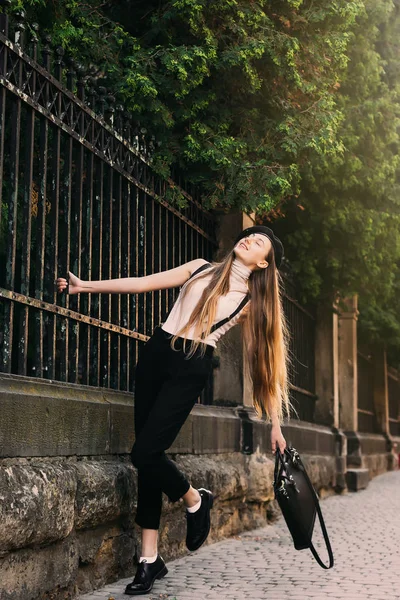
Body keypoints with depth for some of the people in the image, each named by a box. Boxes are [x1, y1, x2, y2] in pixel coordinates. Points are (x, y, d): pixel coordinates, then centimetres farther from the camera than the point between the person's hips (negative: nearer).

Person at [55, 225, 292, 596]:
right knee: (147, 455, 1)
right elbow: (145, 283, 10)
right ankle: (149, 559, 10)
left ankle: (195, 501, 13)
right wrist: (86, 286, 5)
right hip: (156, 354, 4)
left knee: (145, 452, -17)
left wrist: (275, 424, 0)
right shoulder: (199, 269, 14)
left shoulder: (252, 301, 5)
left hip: (191, 370, -4)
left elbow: (265, 362, 3)